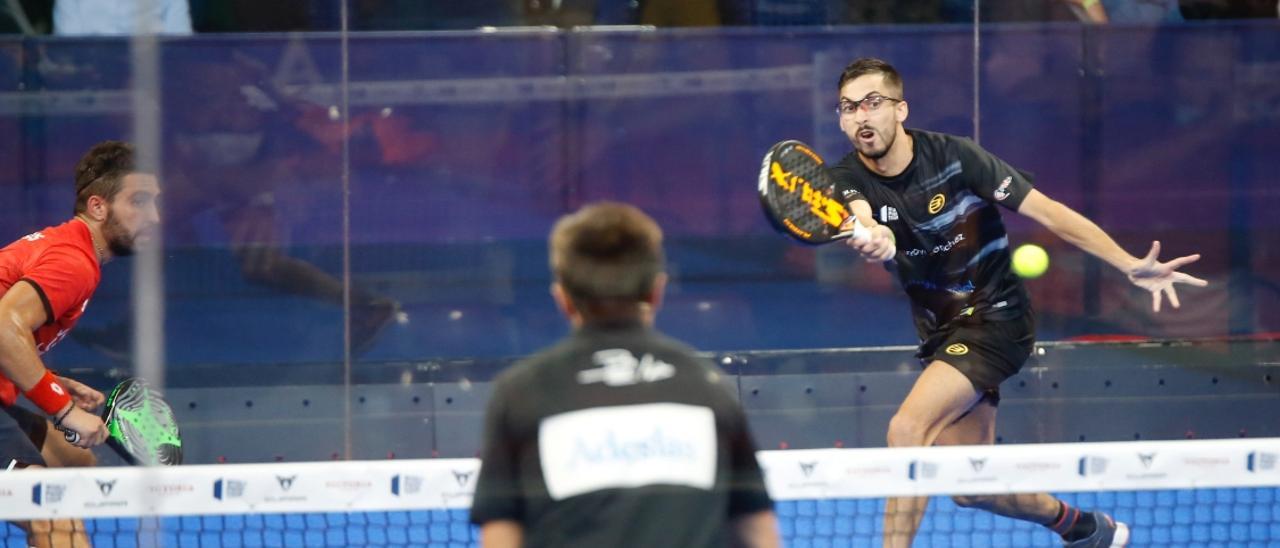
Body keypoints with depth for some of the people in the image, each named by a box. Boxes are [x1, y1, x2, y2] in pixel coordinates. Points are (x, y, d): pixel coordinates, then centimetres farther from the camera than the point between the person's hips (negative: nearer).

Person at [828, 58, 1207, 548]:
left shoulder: (953, 157, -17)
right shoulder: (849, 179, -8)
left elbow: (1047, 212, -16)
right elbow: (861, 218, -33)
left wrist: (1130, 265, -26)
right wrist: (872, 238, -59)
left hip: (995, 319, -6)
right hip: (941, 334, 6)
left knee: (907, 428, -26)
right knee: (972, 489, 8)